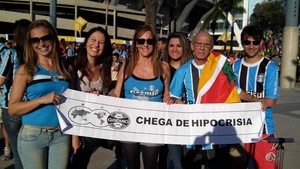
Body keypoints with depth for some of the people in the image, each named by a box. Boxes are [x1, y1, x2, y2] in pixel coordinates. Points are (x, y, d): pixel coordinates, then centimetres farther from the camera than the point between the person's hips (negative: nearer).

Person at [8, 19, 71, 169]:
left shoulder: (65, 68, 5)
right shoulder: (26, 70, -4)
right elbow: (12, 109, -7)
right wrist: (42, 99, -20)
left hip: (62, 135, 2)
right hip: (32, 135, -2)